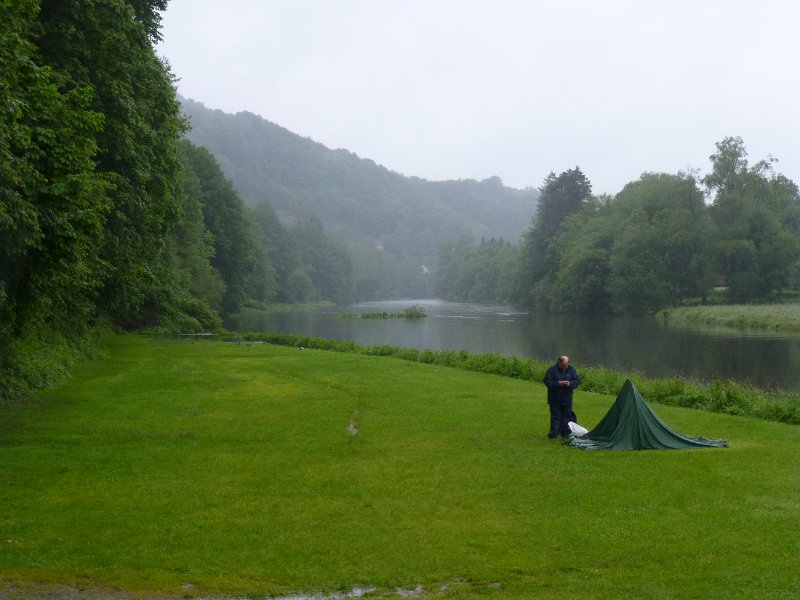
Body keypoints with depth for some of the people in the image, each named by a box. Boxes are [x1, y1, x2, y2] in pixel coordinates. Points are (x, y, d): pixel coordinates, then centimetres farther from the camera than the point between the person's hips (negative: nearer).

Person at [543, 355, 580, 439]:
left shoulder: (572, 369, 1)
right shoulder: (552, 369, -10)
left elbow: (577, 381, 4)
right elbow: (547, 381, -11)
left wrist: (570, 384, -18)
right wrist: (557, 383, -24)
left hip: (567, 399, 3)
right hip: (554, 399, -3)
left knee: (566, 416, 8)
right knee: (555, 416, -1)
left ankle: (565, 433, 16)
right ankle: (553, 433, 2)